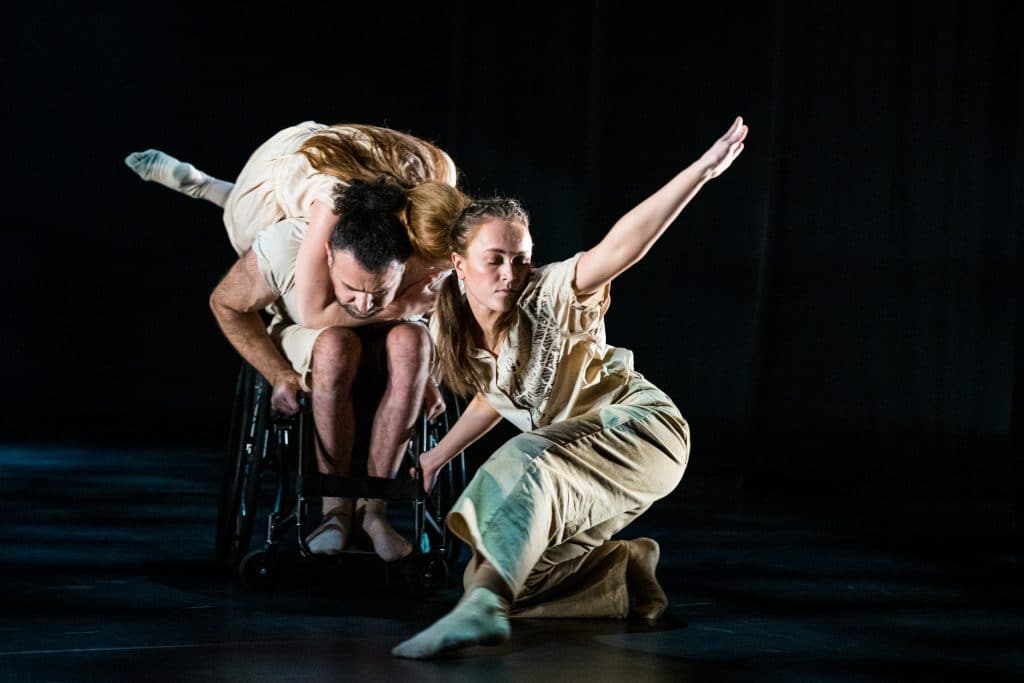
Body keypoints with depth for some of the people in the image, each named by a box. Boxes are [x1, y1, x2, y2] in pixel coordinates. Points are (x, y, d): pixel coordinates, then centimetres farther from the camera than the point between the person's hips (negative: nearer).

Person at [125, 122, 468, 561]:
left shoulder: (429, 262, -33)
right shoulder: (284, 249, -37)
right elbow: (225, 305, -15)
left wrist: (422, 375, -16)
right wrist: (281, 374, -22)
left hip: (384, 339, 1)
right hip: (300, 333, -1)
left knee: (411, 341, -36)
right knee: (335, 346, -38)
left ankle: (374, 504, -29)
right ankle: (336, 507, -27)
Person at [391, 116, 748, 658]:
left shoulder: (548, 298, -20)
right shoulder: (449, 332, -3)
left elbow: (621, 247, -37)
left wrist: (700, 170, -49)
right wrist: (436, 457, 22)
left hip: (643, 430, -8)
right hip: (577, 449, 8)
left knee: (526, 463, -38)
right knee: (490, 569, 1)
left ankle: (484, 606, -48)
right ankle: (628, 567, 9)